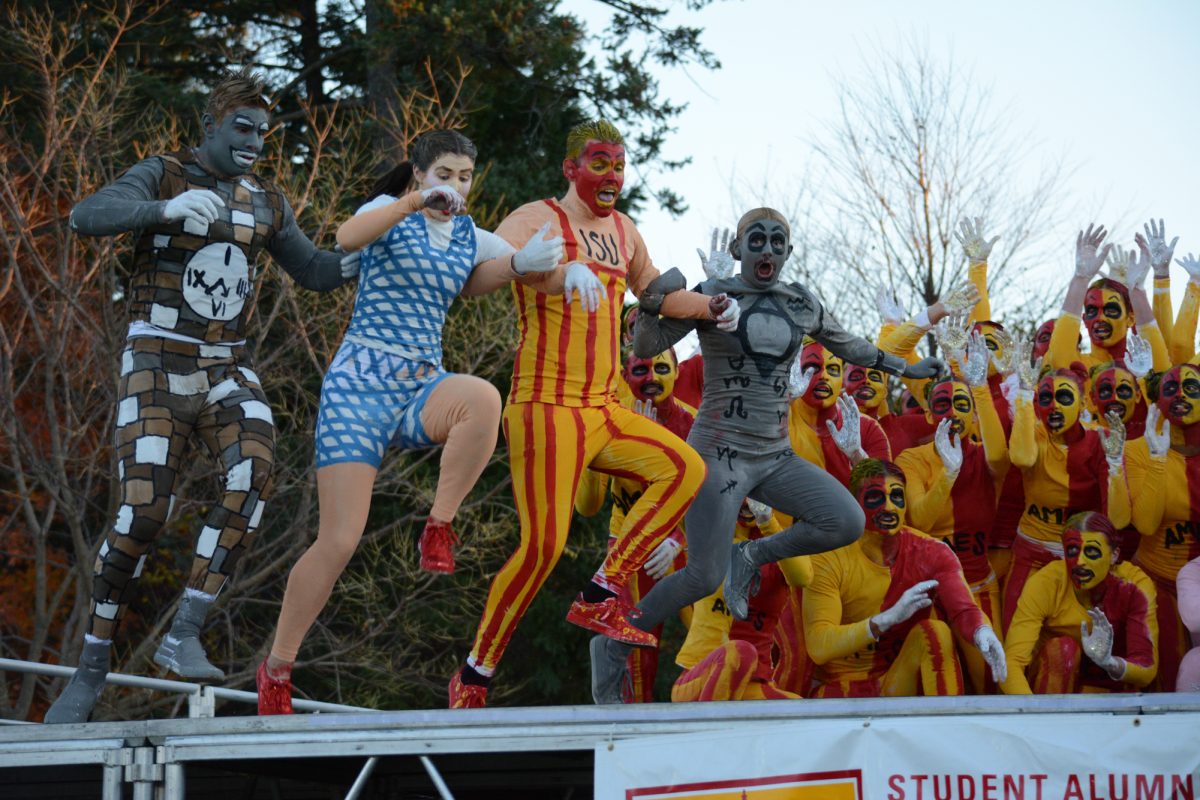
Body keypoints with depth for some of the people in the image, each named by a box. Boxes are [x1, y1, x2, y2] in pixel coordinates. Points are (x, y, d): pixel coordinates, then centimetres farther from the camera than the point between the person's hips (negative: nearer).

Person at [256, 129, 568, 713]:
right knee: (339, 542, -11)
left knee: (483, 399, -34)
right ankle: (277, 667, 5)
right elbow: (348, 237, -23)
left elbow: (533, 260, 16)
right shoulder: (390, 212, -2)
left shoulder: (470, 239, 15)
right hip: (359, 385, -4)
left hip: (422, 388, 4)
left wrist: (531, 260, -8)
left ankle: (439, 527, -17)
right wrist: (417, 202, -37)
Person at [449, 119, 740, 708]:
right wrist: (563, 270, -44)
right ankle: (474, 675, -1)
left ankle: (599, 598, -6)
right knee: (542, 546, -14)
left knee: (685, 469, -7)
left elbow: (655, 294, 35)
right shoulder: (539, 219, -5)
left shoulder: (624, 232, 18)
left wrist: (710, 307, 16)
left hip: (603, 411, 8)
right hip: (546, 409, -8)